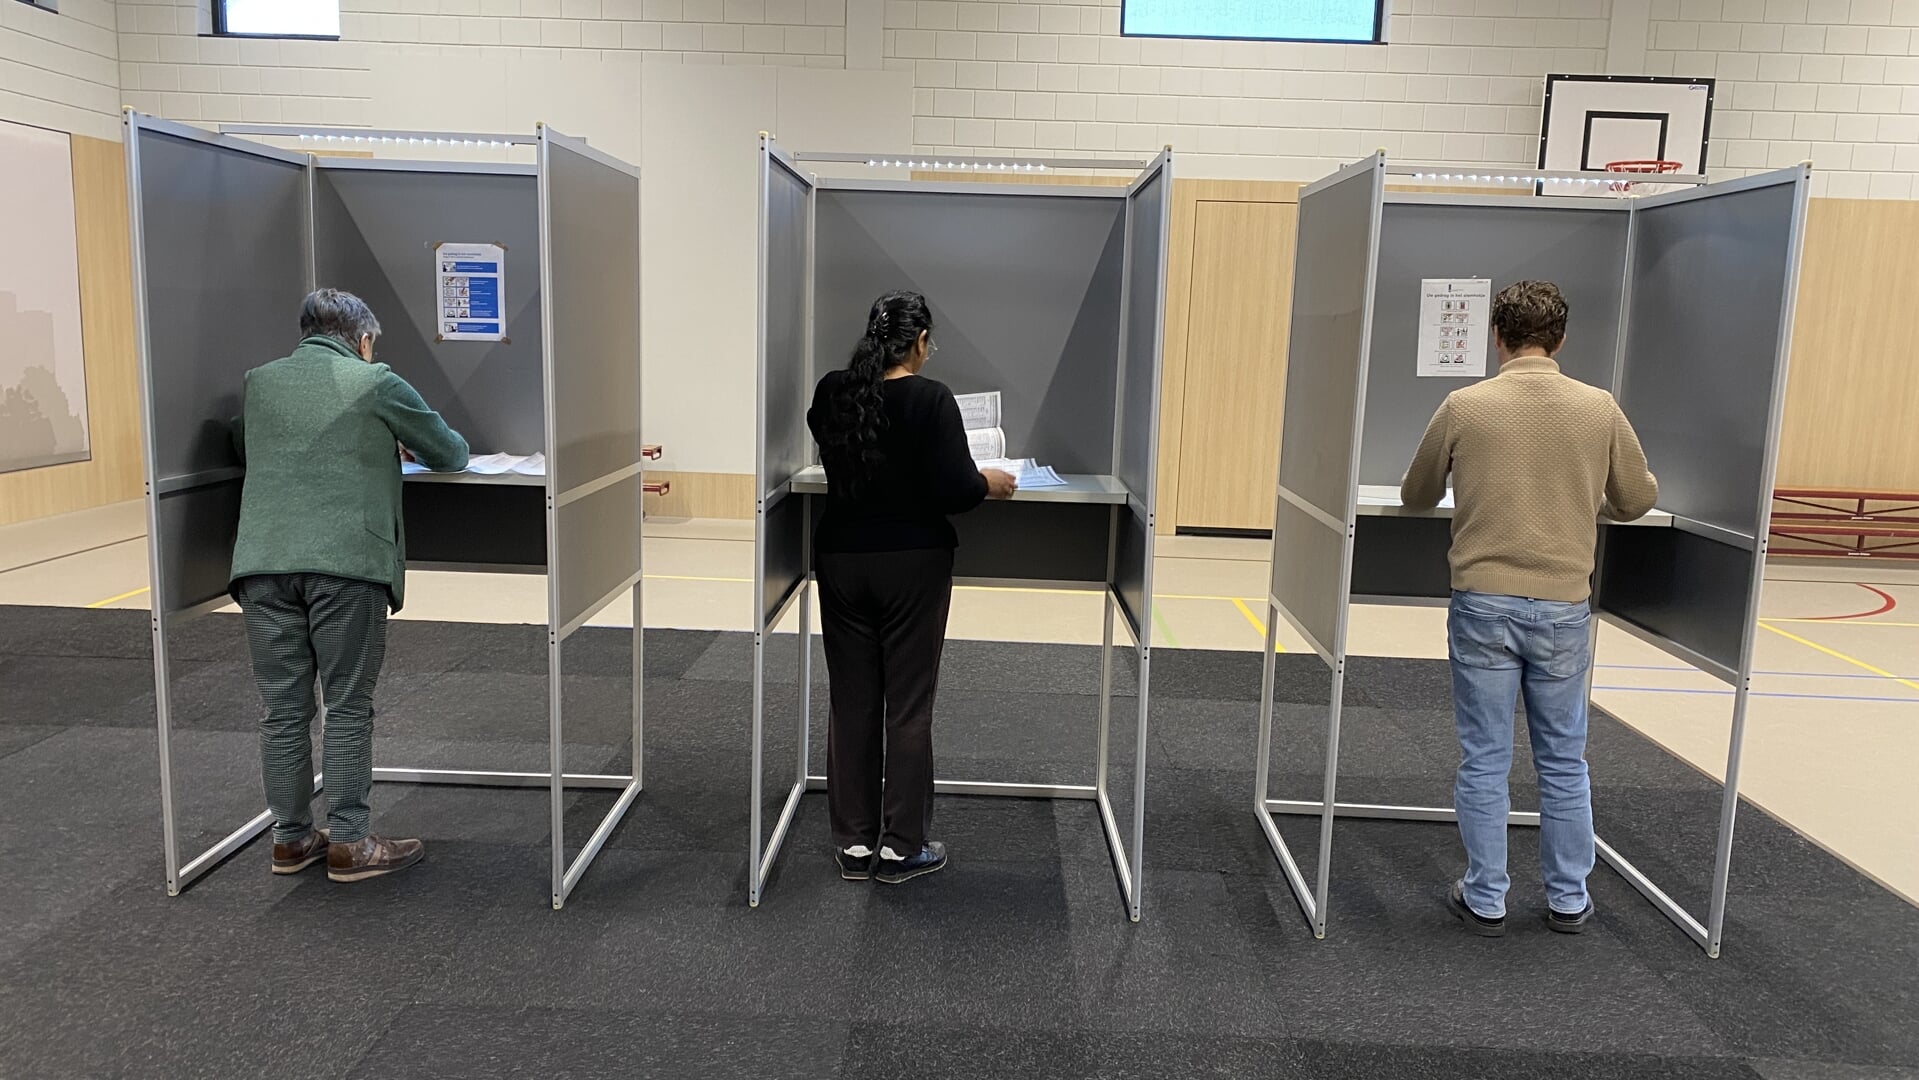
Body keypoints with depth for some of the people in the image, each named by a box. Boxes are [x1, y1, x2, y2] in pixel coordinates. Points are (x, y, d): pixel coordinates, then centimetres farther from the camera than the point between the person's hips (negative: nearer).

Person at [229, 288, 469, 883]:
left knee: (283, 709, 11)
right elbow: (451, 455, 12)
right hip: (346, 562, -4)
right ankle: (349, 845, 9)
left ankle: (291, 839, 21)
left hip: (263, 561, 4)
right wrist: (400, 447, 34)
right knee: (347, 708, 3)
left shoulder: (260, 382, 17)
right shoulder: (376, 383, 5)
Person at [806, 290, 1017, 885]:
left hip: (840, 560, 5)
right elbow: (955, 490, -17)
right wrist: (989, 483, 3)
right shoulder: (930, 399, -13)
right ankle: (901, 847, 13)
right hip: (912, 566, -4)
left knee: (851, 702, 10)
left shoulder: (830, 392, 3)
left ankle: (853, 844, 18)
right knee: (908, 704, 5)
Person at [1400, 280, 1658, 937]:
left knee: (1484, 760, 8)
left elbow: (1416, 498, 8)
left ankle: (1485, 900, 17)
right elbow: (1638, 500, 12)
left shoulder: (1464, 407, -6)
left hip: (1483, 604, -2)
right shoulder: (1600, 409, -1)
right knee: (1563, 761, 15)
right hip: (1563, 610, 2)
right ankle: (1568, 900, 26)